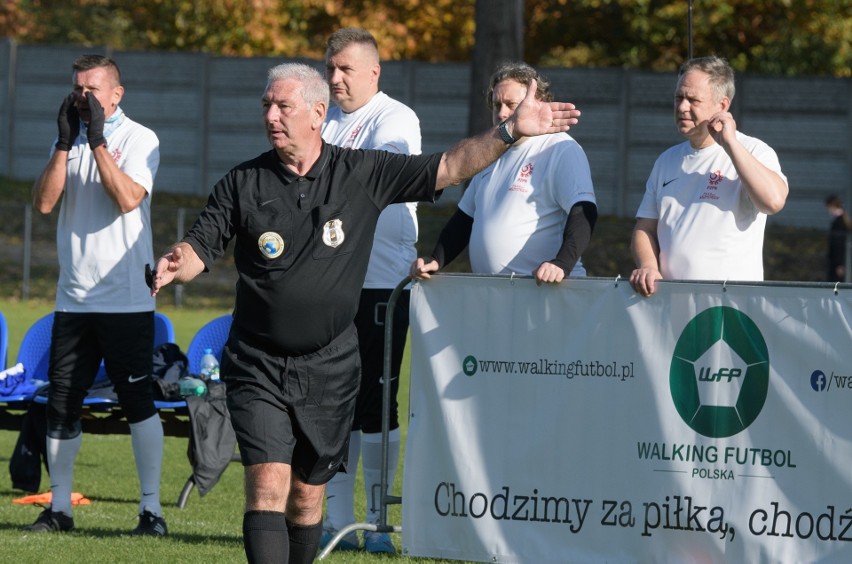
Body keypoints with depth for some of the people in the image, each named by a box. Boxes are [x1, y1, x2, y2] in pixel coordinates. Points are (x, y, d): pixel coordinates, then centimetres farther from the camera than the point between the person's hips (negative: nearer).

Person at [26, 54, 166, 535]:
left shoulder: (140, 140, -4)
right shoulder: (69, 141, 11)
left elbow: (128, 198, -19)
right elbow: (44, 202, 0)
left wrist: (97, 140, -17)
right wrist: (65, 142, -8)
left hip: (126, 297, -5)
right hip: (74, 295, 5)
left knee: (138, 401, -5)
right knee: (62, 405, 6)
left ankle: (152, 509, -2)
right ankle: (59, 507, 13)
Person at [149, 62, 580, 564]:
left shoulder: (363, 174, 0)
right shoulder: (244, 184, 0)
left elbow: (447, 169, 2)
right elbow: (198, 251, 0)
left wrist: (511, 132, -6)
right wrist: (174, 265, -23)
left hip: (329, 369, 1)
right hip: (258, 367, -1)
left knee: (309, 494, 10)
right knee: (268, 483, -15)